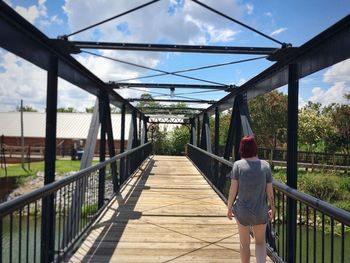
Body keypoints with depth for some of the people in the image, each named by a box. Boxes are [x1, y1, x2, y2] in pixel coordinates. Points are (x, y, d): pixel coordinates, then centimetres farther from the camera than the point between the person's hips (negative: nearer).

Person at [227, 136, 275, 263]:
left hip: (242, 211, -1)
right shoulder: (265, 165, -7)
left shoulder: (238, 165, -13)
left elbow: (233, 189, -11)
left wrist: (229, 207, 2)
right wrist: (272, 209, 11)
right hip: (260, 211, 1)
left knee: (244, 243, 18)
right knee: (260, 242, 20)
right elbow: (269, 191, -3)